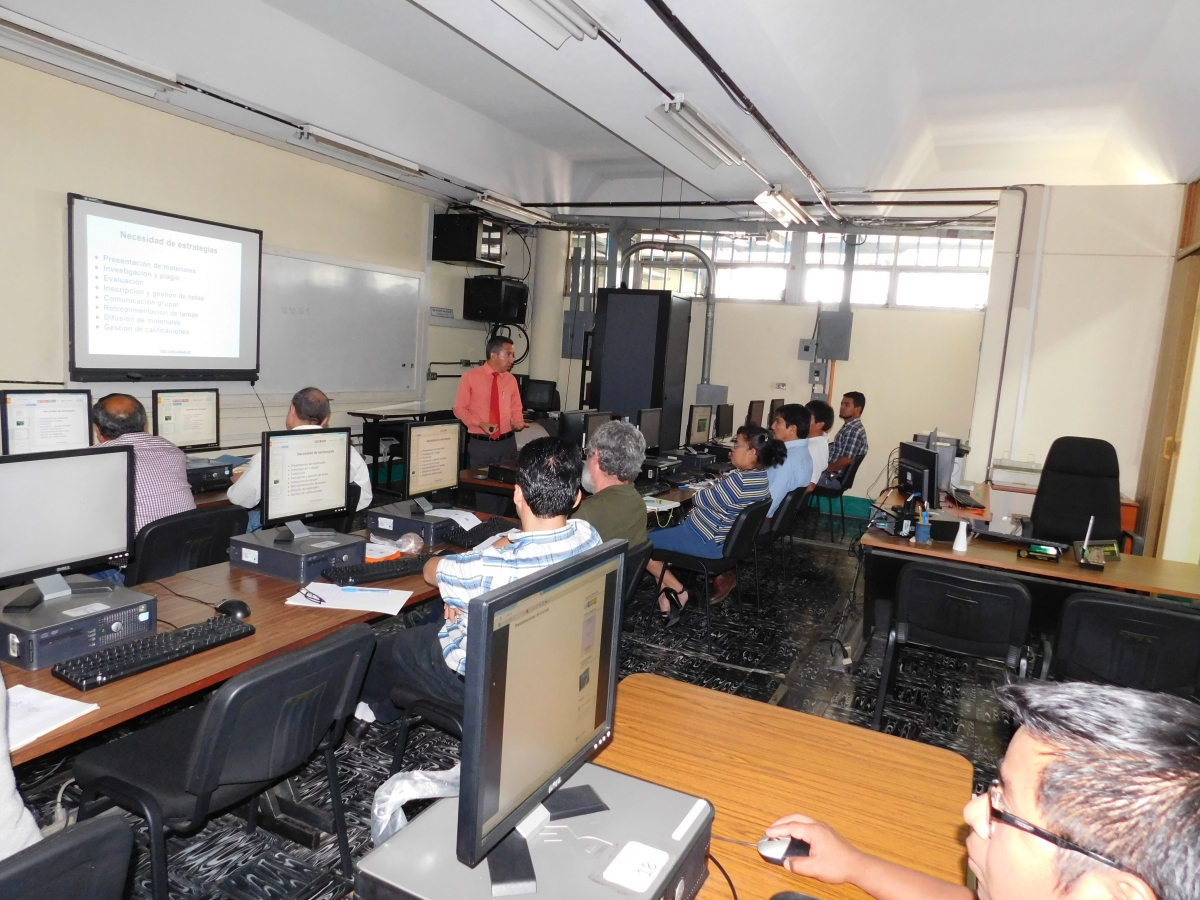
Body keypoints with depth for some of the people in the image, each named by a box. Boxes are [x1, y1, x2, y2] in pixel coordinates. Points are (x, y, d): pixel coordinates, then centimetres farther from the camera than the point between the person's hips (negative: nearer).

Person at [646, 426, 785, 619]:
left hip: (705, 540, -11)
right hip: (723, 539, 11)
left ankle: (677, 590, 3)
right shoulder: (761, 477, 4)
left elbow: (701, 500, -14)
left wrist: (696, 496, 6)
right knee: (659, 530, 20)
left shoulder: (738, 481, -27)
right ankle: (668, 591, 9)